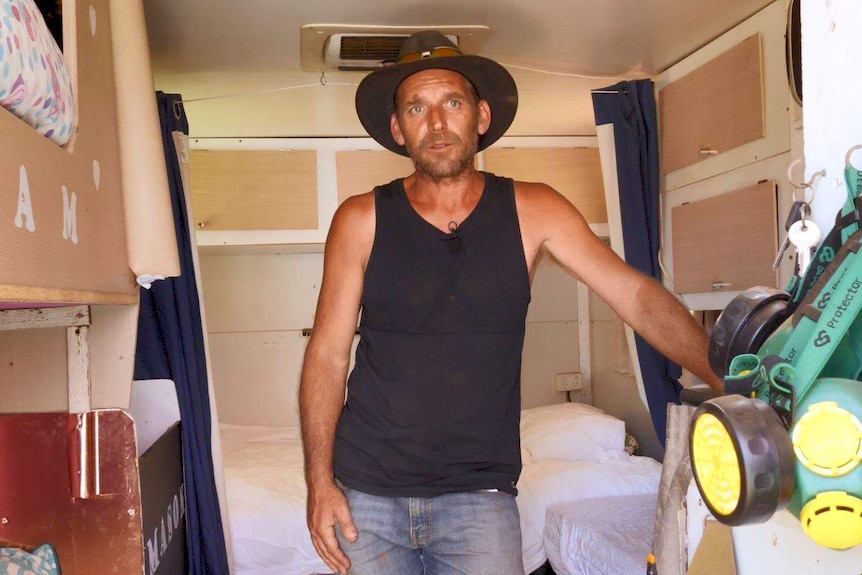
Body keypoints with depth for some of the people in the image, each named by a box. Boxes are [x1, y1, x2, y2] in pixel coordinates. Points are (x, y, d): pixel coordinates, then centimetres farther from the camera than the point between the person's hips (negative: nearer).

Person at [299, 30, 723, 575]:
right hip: (366, 491, 1)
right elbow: (328, 353, 0)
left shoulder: (531, 211, 0)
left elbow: (637, 295, -6)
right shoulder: (361, 221, -2)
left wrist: (730, 383, -17)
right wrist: (320, 481, -6)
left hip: (478, 493, 0)